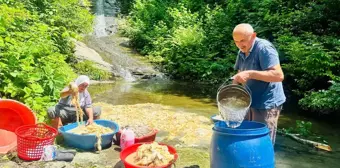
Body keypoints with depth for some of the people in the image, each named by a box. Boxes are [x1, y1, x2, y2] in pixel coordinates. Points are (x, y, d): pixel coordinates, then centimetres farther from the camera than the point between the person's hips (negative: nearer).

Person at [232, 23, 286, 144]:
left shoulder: (264, 48, -19)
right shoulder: (242, 52, 8)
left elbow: (279, 75, -28)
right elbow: (239, 75, 17)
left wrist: (250, 74, -32)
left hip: (266, 104, -9)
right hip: (250, 103, 9)